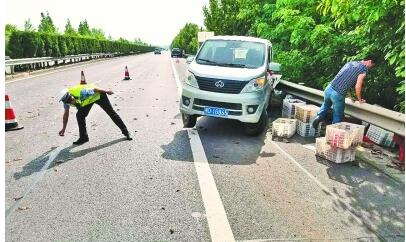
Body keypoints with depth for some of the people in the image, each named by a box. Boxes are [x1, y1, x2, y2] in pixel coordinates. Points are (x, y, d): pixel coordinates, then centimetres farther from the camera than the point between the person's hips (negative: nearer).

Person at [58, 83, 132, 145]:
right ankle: (83, 137, 6)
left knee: (111, 113, -2)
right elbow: (66, 114, -3)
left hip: (98, 95, -6)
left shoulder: (81, 93, -41)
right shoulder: (66, 100, -18)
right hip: (88, 99, 6)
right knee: (80, 116, -9)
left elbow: (94, 89, -25)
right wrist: (63, 128, 3)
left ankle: (125, 131, 7)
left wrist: (106, 91, -9)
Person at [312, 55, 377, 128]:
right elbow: (357, 87, -6)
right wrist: (360, 100, 11)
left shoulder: (350, 63, 20)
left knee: (326, 105, 32)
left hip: (329, 89, 6)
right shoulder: (363, 69, -2)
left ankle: (319, 116, 12)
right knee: (338, 117, 14)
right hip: (338, 95, -6)